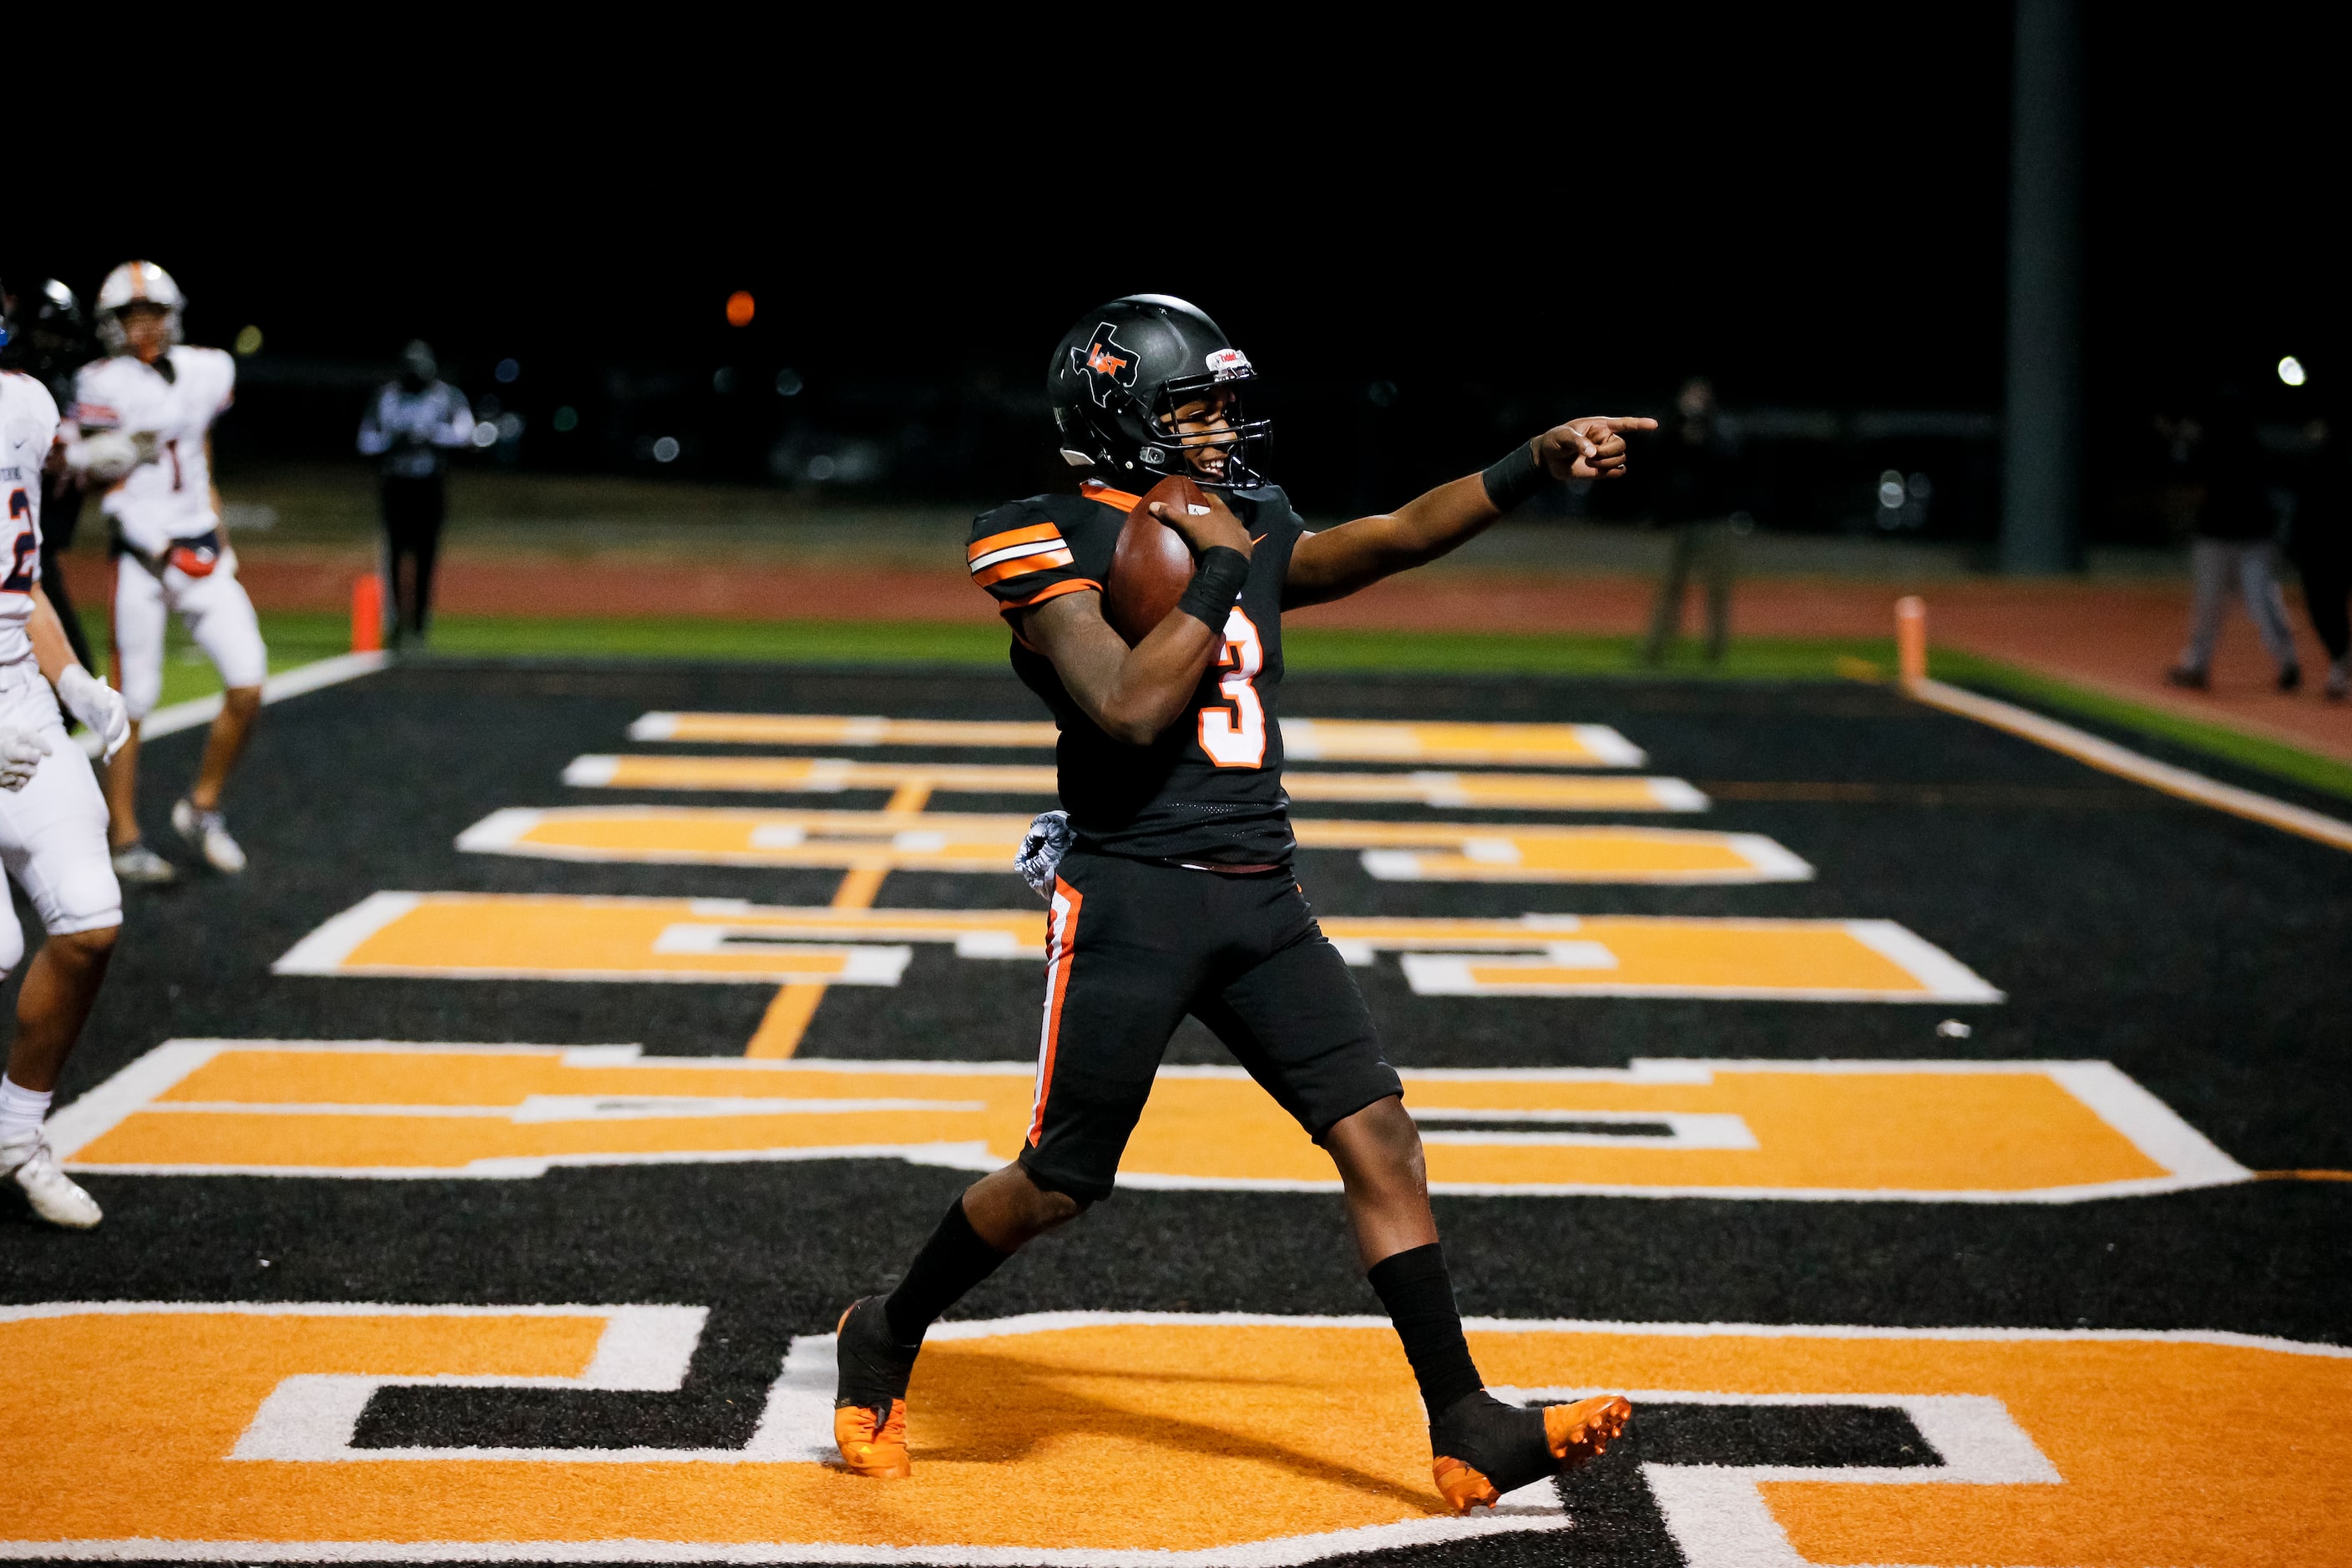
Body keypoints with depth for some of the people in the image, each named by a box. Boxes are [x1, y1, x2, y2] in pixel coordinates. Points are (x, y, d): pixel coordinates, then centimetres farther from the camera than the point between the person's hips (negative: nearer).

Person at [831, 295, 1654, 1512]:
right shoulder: (1058, 545, -8)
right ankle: (885, 1340, 27)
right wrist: (1216, 571, -15)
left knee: (1378, 1135, -2)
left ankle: (1465, 1432, 1)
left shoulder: (1248, 533, 14)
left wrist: (1535, 465, -3)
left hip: (1259, 900, 6)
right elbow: (1132, 712, -21)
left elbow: (1395, 539, 7)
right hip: (1130, 895, -6)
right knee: (1061, 1183, 1)